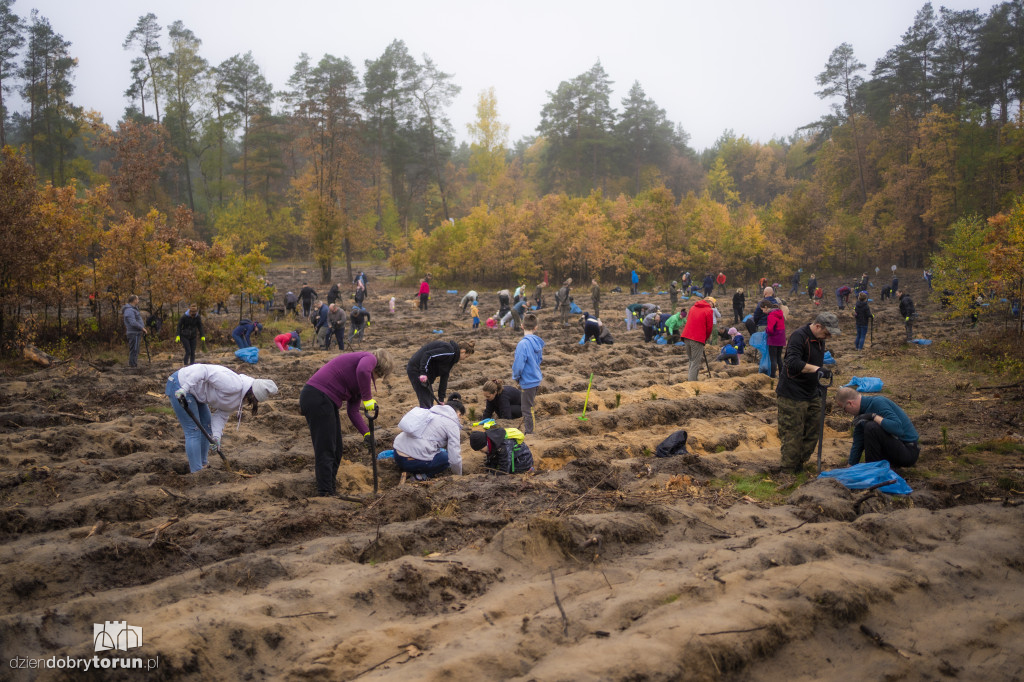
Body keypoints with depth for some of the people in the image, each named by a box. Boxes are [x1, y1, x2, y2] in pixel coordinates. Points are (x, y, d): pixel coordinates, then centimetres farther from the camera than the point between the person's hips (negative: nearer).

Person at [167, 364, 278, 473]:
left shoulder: (239, 399, 2)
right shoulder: (233, 385, -28)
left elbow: (221, 416, 4)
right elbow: (204, 370, -31)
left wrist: (216, 436, -11)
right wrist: (184, 388, -35)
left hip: (194, 392, 10)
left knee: (207, 425, 16)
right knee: (193, 431, -6)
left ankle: (201, 465, 29)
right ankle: (196, 472, 1)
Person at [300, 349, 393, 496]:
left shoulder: (360, 382, 24)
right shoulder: (370, 358, -2)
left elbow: (353, 411, 19)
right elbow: (362, 370, -29)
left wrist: (367, 433, 10)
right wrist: (368, 398, -20)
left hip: (327, 401, 10)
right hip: (317, 398, -10)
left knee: (336, 449, 17)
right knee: (325, 449, -7)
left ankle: (331, 490, 26)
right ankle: (324, 493, -3)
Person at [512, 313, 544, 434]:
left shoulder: (523, 343, -24)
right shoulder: (539, 342, 0)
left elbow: (518, 365, -24)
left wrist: (516, 377, -3)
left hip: (528, 381, -8)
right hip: (536, 378, 8)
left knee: (527, 409, 4)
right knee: (529, 407, 23)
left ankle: (528, 432, 13)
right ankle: (528, 430, 35)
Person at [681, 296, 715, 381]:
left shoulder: (692, 307, 18)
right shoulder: (709, 311, 0)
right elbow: (709, 327, -2)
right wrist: (706, 339, 14)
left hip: (687, 337, 6)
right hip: (698, 339, -6)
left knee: (691, 359, 18)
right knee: (695, 362, -3)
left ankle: (691, 378, 19)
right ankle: (692, 380, -9)